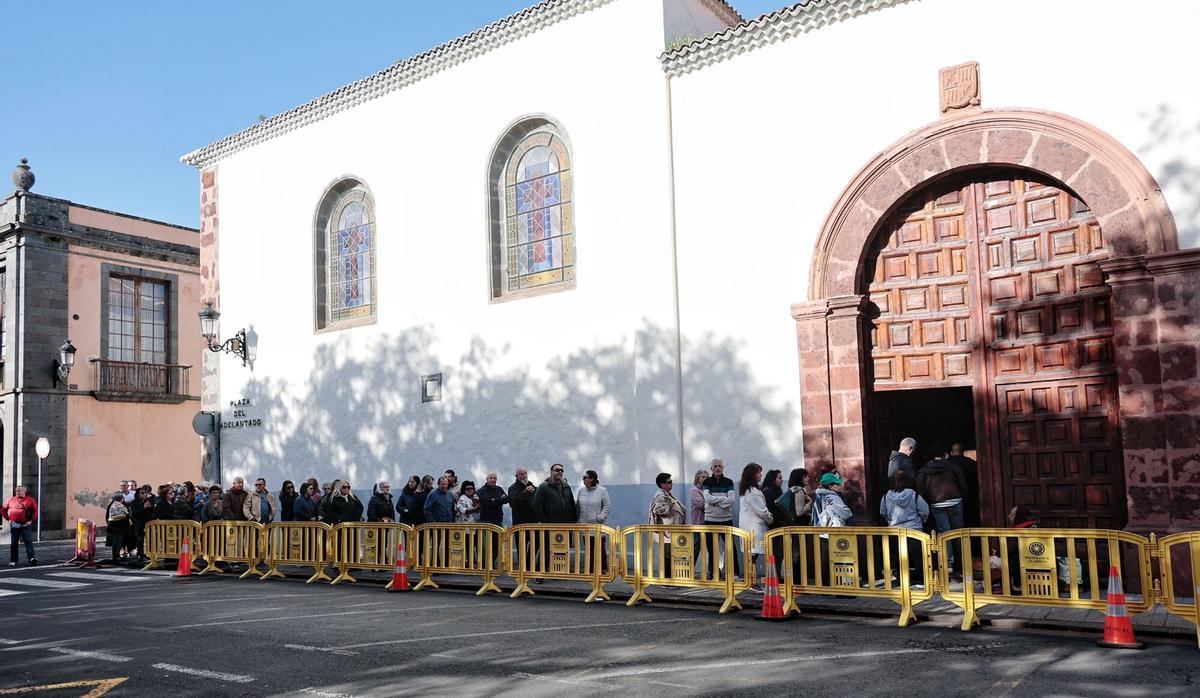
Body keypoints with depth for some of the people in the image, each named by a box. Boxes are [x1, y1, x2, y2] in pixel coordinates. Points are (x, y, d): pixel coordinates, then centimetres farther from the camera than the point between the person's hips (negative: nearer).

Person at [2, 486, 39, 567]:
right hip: (14, 525, 3)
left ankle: (32, 557, -11)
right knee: (14, 543, 8)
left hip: (25, 524, -3)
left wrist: (31, 520, -6)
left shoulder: (30, 500, 0)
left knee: (28, 541, -7)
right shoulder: (11, 500, 9)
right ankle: (13, 560, 13)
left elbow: (36, 511, 0)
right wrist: (8, 519, 7)